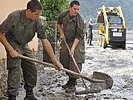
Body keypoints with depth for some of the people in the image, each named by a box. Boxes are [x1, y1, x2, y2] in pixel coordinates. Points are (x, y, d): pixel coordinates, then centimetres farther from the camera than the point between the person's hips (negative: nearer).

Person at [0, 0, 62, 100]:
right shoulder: (14, 17, -29)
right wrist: (10, 50, -23)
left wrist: (55, 60, -12)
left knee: (32, 70, 8)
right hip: (12, 44, -5)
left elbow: (45, 41, -11)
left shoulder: (37, 21, -16)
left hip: (24, 46, 5)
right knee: (15, 70, -15)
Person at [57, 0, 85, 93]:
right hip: (66, 41, 5)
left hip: (77, 42, -5)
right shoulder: (63, 15, -8)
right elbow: (59, 23, 16)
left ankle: (72, 85, -9)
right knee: (64, 61, 8)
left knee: (75, 63, -13)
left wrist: (73, 48, -28)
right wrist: (61, 33, 3)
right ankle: (71, 80, 26)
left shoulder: (79, 20, -22)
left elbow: (78, 36, -22)